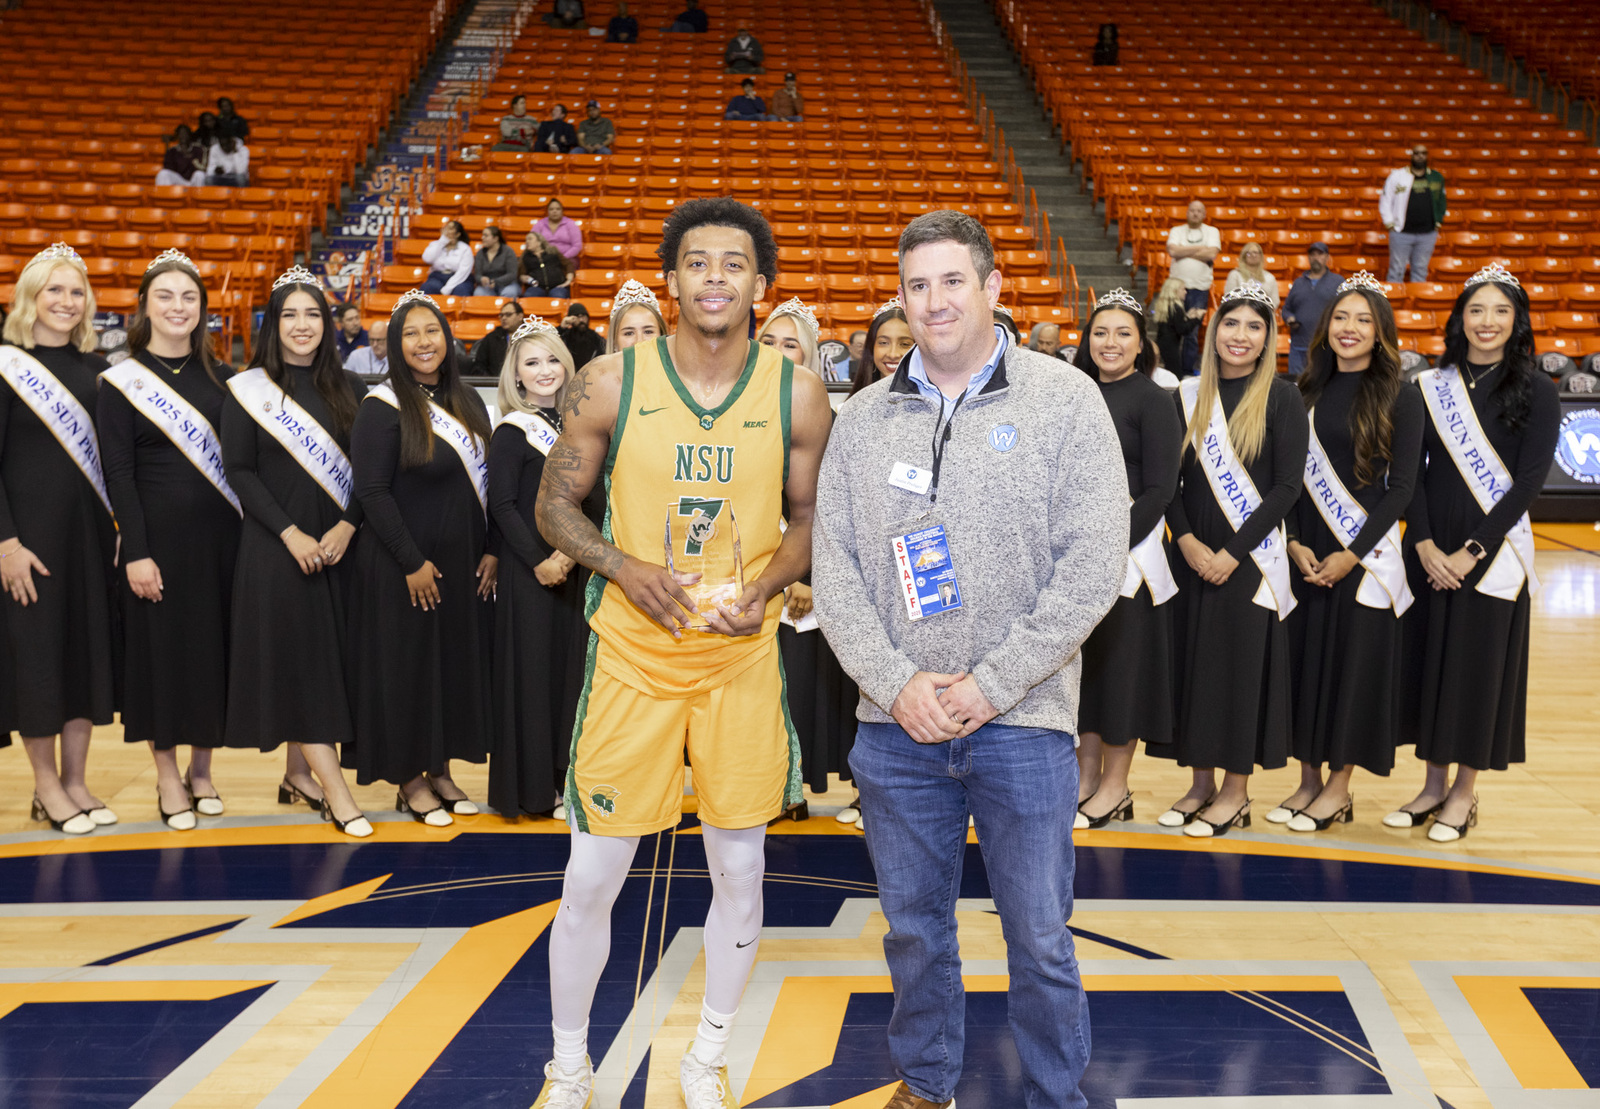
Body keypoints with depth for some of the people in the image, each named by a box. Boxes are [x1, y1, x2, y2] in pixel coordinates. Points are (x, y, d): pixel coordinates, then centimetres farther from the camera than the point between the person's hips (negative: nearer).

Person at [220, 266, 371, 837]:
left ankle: (299, 773, 19)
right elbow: (239, 471, -4)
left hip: (337, 544, 3)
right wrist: (291, 533, -12)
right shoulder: (248, 389, 0)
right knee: (296, 656, -7)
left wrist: (346, 526, -8)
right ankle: (335, 791, -9)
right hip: (276, 548, -3)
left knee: (326, 656, 5)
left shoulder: (347, 387, 8)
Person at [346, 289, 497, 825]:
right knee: (408, 665, 3)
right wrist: (412, 562, -17)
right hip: (405, 565, -6)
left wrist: (491, 550, 3)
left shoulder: (467, 400, 8)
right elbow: (372, 491, -14)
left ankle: (440, 770, 26)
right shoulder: (383, 407, -10)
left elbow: (486, 481, 12)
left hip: (464, 561, 6)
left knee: (459, 660, 12)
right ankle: (410, 781, 16)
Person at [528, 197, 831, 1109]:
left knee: (740, 867, 9)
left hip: (744, 654, 1)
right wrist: (624, 566, -14)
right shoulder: (609, 383, -6)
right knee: (593, 876, 4)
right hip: (633, 652, -1)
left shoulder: (796, 393, -2)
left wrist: (767, 586, -11)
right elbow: (556, 505, 3)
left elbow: (811, 518, 8)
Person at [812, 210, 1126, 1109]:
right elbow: (835, 569, 4)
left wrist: (990, 684, -13)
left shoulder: (1066, 403, -3)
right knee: (914, 926, 15)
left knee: (1040, 936, 6)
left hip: (1024, 723, -3)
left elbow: (1092, 569, -9)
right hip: (896, 726, 3)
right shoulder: (864, 418, 7)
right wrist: (897, 682, -9)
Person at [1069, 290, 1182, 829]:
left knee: (1121, 658, 0)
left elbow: (1160, 489, -11)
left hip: (1128, 548, -6)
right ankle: (1087, 776, 20)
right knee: (1081, 658, 9)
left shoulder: (1153, 400, -5)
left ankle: (1115, 787, 11)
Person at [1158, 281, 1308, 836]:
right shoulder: (1188, 396, 7)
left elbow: (1287, 486, -7)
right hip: (1192, 556, 4)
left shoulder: (1282, 399, -2)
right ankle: (1201, 783, 19)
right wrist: (1187, 542, -10)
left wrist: (1234, 551, -13)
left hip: (1250, 558, -3)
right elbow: (1169, 479, 5)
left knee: (1243, 663, 0)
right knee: (1192, 660, 7)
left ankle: (1236, 791, 11)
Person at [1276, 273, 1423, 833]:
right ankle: (1308, 780, 18)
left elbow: (1401, 486, -7)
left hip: (1365, 553, -4)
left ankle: (1339, 787, 13)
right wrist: (1295, 543, -7)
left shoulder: (1400, 398, -4)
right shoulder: (1308, 393, 7)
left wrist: (1353, 553, -13)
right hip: (1305, 552, 4)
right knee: (1303, 656, 6)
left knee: (1354, 660, 1)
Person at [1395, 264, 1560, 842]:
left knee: (1478, 663, 2)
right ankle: (1434, 783, 21)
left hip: (1493, 551, -3)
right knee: (1427, 657, 7)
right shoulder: (1430, 386, 5)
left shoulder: (1535, 393, -3)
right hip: (1429, 549, 3)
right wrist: (1425, 544, -11)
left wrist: (1475, 551, -15)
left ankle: (1465, 791, 16)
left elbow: (1528, 481, -8)